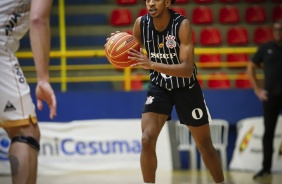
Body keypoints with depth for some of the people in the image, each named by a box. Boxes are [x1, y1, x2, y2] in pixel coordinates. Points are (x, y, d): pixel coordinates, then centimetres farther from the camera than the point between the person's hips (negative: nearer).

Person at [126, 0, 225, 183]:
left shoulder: (182, 24, -28)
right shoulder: (141, 24, -16)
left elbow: (187, 69, -34)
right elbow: (134, 54, 1)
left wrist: (151, 65, -46)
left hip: (186, 87, -2)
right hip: (159, 86, 2)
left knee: (205, 144, 9)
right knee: (147, 140, -17)